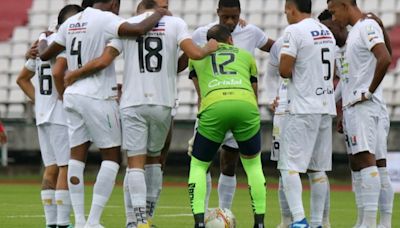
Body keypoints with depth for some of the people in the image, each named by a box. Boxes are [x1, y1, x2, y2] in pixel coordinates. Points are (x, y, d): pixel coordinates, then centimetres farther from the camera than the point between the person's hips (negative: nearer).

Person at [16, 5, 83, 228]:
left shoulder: (42, 43, 16)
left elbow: (22, 79, 23)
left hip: (43, 115, 9)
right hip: (62, 116, -9)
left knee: (51, 168, 9)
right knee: (67, 168, -5)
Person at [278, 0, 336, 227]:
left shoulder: (294, 31, -10)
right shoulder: (327, 32, 15)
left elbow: (284, 70, -15)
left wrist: (293, 72, 6)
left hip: (304, 109, -8)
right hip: (326, 107, 8)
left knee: (289, 166, -7)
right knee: (318, 168, 10)